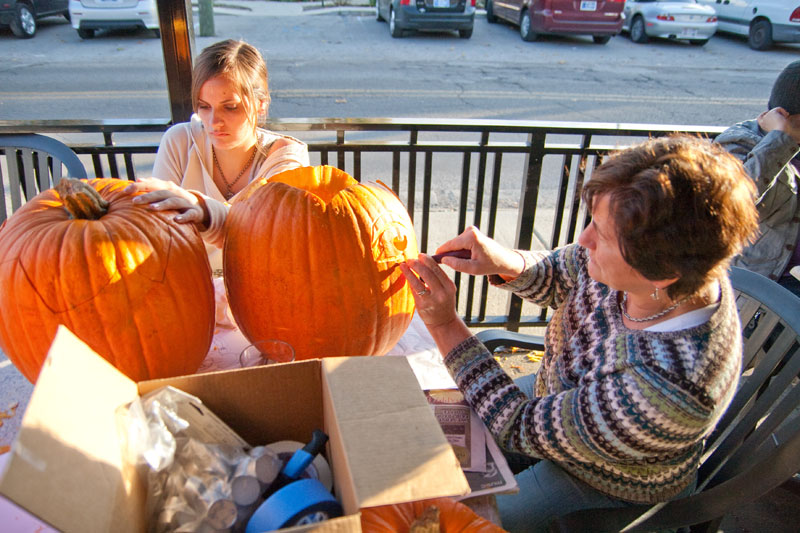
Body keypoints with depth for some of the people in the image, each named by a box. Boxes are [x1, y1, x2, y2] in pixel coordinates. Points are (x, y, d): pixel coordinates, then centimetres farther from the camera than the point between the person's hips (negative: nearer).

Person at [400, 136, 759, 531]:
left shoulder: (663, 392, -44)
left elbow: (522, 430, -31)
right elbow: (555, 277, -5)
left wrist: (445, 324, -32)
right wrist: (505, 262, -28)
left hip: (606, 491, -6)